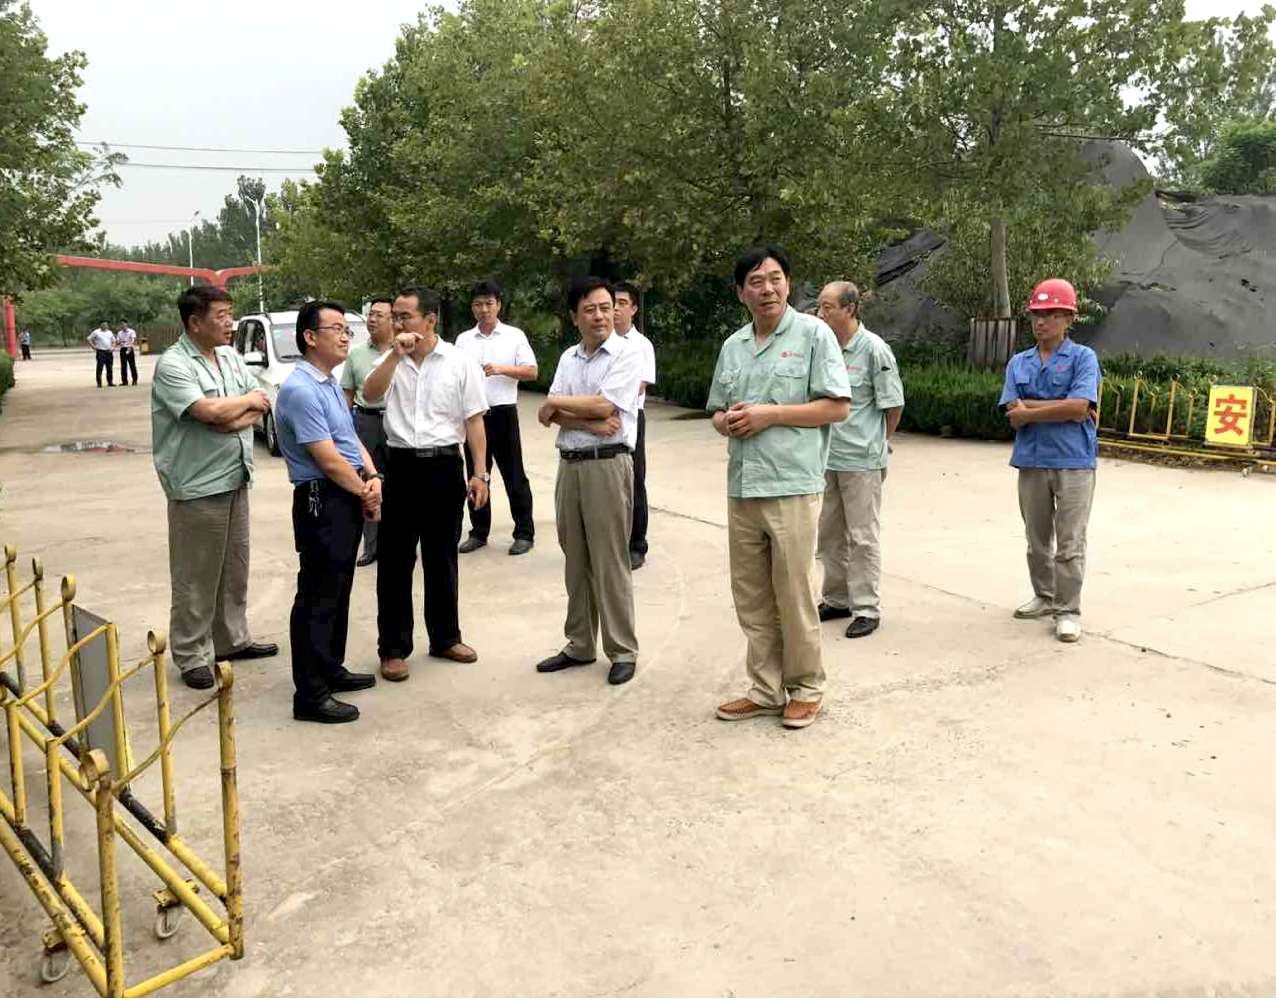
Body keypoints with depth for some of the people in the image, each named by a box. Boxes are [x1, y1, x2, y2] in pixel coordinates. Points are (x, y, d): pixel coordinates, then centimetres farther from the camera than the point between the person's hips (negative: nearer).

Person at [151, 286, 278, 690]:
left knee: (234, 566, 17)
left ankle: (232, 638, 31)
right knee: (196, 576, 1)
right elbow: (211, 411, -24)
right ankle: (191, 656, 12)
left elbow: (261, 402, 8)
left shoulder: (230, 356, 10)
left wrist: (238, 417, -14)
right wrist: (248, 401, -6)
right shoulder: (173, 365, -14)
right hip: (197, 486, -8)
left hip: (235, 479, 8)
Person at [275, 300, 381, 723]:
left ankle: (331, 669, 34)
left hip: (349, 500, 10)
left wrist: (373, 477, -2)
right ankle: (310, 695, 6)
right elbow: (328, 459, -20)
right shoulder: (300, 390, -18)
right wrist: (366, 494, -7)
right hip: (322, 502, -10)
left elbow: (352, 439, 16)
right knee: (317, 597, -3)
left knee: (339, 592, 19)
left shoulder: (330, 384, 14)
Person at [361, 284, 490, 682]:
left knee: (442, 559, 12)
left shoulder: (460, 362, 0)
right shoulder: (392, 361, 6)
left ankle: (445, 638, 27)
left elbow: (473, 421, -1)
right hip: (401, 466, 1)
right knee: (394, 560, 4)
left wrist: (480, 473, -5)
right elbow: (370, 394, -12)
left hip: (444, 466, -1)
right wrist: (396, 353, -17)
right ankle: (393, 647, 15)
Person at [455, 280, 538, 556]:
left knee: (514, 476, 1)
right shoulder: (463, 340, 9)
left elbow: (531, 371, -4)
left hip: (503, 413, -3)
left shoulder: (515, 336, 2)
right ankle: (479, 532, 20)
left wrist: (501, 369, -16)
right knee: (476, 474, 10)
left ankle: (524, 533, 9)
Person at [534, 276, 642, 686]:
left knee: (610, 561, -2)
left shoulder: (627, 354, -5)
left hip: (607, 464, -6)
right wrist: (590, 422, -14)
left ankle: (622, 650, 9)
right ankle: (579, 645, 23)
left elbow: (603, 405, -16)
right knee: (575, 560, 12)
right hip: (569, 464, 6)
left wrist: (557, 402, -2)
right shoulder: (568, 357, 13)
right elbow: (550, 416, 2)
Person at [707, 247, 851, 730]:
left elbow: (838, 406, -6)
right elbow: (717, 413, 22)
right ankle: (766, 689, 23)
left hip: (792, 486, -6)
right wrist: (727, 421, -3)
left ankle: (805, 689, 18)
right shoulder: (733, 345, 15)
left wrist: (770, 413, -12)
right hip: (741, 488, 6)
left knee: (794, 597, 1)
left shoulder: (813, 333, -1)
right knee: (751, 598, 11)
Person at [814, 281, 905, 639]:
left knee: (863, 538, 1)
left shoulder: (874, 349, -12)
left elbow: (893, 404, -5)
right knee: (829, 535, 15)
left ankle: (867, 609, 12)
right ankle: (837, 599, 30)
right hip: (827, 458, 7)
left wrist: (877, 441, 7)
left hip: (861, 460, -6)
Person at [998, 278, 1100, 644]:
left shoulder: (1083, 358, -2)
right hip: (1031, 461, 4)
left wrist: (1030, 410, -9)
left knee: (1070, 542, -1)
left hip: (1073, 462, -4)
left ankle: (1067, 610, 6)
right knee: (1037, 539, 15)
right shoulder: (1019, 362, 9)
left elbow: (1080, 407, -16)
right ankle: (1044, 596, 30)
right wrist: (1061, 407, -11)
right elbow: (1014, 417, -2)